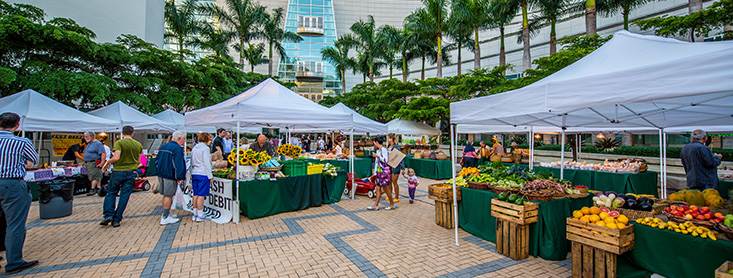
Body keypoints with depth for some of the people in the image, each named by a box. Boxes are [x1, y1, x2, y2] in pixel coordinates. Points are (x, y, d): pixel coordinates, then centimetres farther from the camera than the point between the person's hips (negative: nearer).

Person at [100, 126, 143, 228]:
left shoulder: (119, 142, -8)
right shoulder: (138, 145, 5)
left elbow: (116, 157, -18)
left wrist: (107, 163, -2)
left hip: (118, 171, -3)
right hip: (131, 173, 3)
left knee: (111, 193, 14)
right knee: (124, 196, 6)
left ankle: (108, 215, 3)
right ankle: (116, 220, 10)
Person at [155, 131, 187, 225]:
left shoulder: (163, 147, 14)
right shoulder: (177, 148, -16)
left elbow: (156, 160, 21)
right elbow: (179, 164, -23)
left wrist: (159, 171, 25)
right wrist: (180, 177, -20)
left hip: (161, 174, 9)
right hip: (170, 176, -9)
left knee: (166, 195, 18)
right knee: (168, 196, -1)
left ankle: (166, 214, 29)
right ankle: (165, 218, 6)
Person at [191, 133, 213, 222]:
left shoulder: (194, 148, 13)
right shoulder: (205, 148, -10)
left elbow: (192, 162, 17)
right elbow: (207, 163, -13)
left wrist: (192, 173, 23)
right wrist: (210, 176, -10)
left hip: (194, 174, 7)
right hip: (203, 174, -7)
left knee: (195, 194, 11)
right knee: (201, 195, -2)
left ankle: (195, 214, 17)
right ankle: (200, 215, 2)